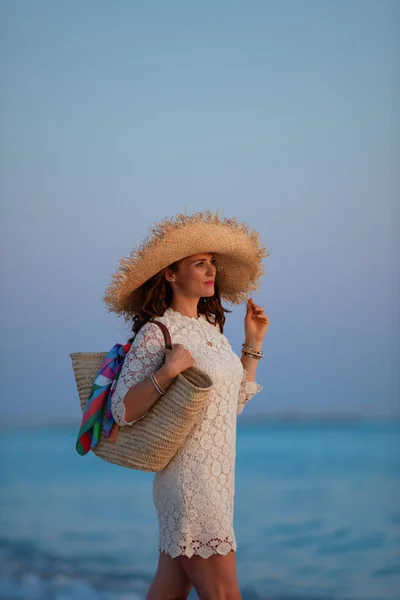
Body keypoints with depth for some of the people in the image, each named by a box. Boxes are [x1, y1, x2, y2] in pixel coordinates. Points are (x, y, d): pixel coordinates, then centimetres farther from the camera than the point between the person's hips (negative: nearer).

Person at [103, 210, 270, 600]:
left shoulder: (211, 328, 13)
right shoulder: (156, 332, -11)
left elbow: (233, 403, 18)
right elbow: (122, 410, -15)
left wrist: (253, 344, 15)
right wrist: (168, 370, -26)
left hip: (217, 477, 8)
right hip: (189, 478, -8)